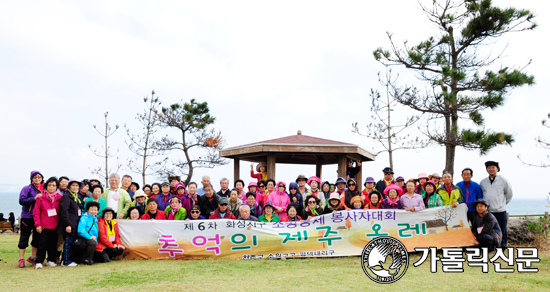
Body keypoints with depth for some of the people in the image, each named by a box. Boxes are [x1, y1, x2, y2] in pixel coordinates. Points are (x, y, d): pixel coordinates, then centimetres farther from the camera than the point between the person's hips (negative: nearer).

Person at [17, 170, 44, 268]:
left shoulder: (45, 190, 11)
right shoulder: (27, 189, -2)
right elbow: (21, 201, -12)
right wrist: (34, 198, -20)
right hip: (27, 217, -4)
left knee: (37, 238, 9)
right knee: (24, 238, 2)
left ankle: (33, 257, 23)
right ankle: (21, 259, 10)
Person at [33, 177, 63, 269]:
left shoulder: (60, 198, 6)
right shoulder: (41, 197, 0)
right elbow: (36, 212, -1)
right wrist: (38, 224, -7)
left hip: (55, 225, 2)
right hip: (44, 225, -2)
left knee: (53, 243, 8)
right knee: (43, 243, -4)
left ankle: (51, 260, 18)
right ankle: (39, 262, 2)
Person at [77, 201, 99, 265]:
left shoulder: (95, 219, 17)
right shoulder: (84, 217, -8)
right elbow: (80, 230, -22)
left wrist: (95, 238, 8)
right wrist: (89, 237, -25)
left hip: (93, 239, 9)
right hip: (84, 240, -8)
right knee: (93, 242, -34)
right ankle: (87, 260, -16)